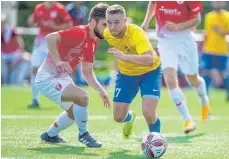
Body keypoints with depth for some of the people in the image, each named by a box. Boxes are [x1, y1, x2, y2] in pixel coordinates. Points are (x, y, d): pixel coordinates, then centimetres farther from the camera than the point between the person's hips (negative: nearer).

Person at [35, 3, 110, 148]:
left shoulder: (93, 43, 6)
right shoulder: (79, 33, -22)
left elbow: (87, 73, 13)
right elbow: (50, 38, -34)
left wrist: (101, 91, 4)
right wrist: (58, 61, -37)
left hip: (62, 78, 10)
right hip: (48, 77, -10)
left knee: (75, 112, 27)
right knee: (82, 96, -28)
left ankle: (50, 135, 47)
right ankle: (83, 134, -7)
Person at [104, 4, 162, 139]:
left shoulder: (137, 33, -35)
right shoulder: (107, 34, -17)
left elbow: (150, 60, -51)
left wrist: (125, 57, -63)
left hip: (149, 72, -5)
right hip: (126, 74, 5)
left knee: (149, 113, -22)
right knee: (118, 117, 4)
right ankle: (130, 118, 43)